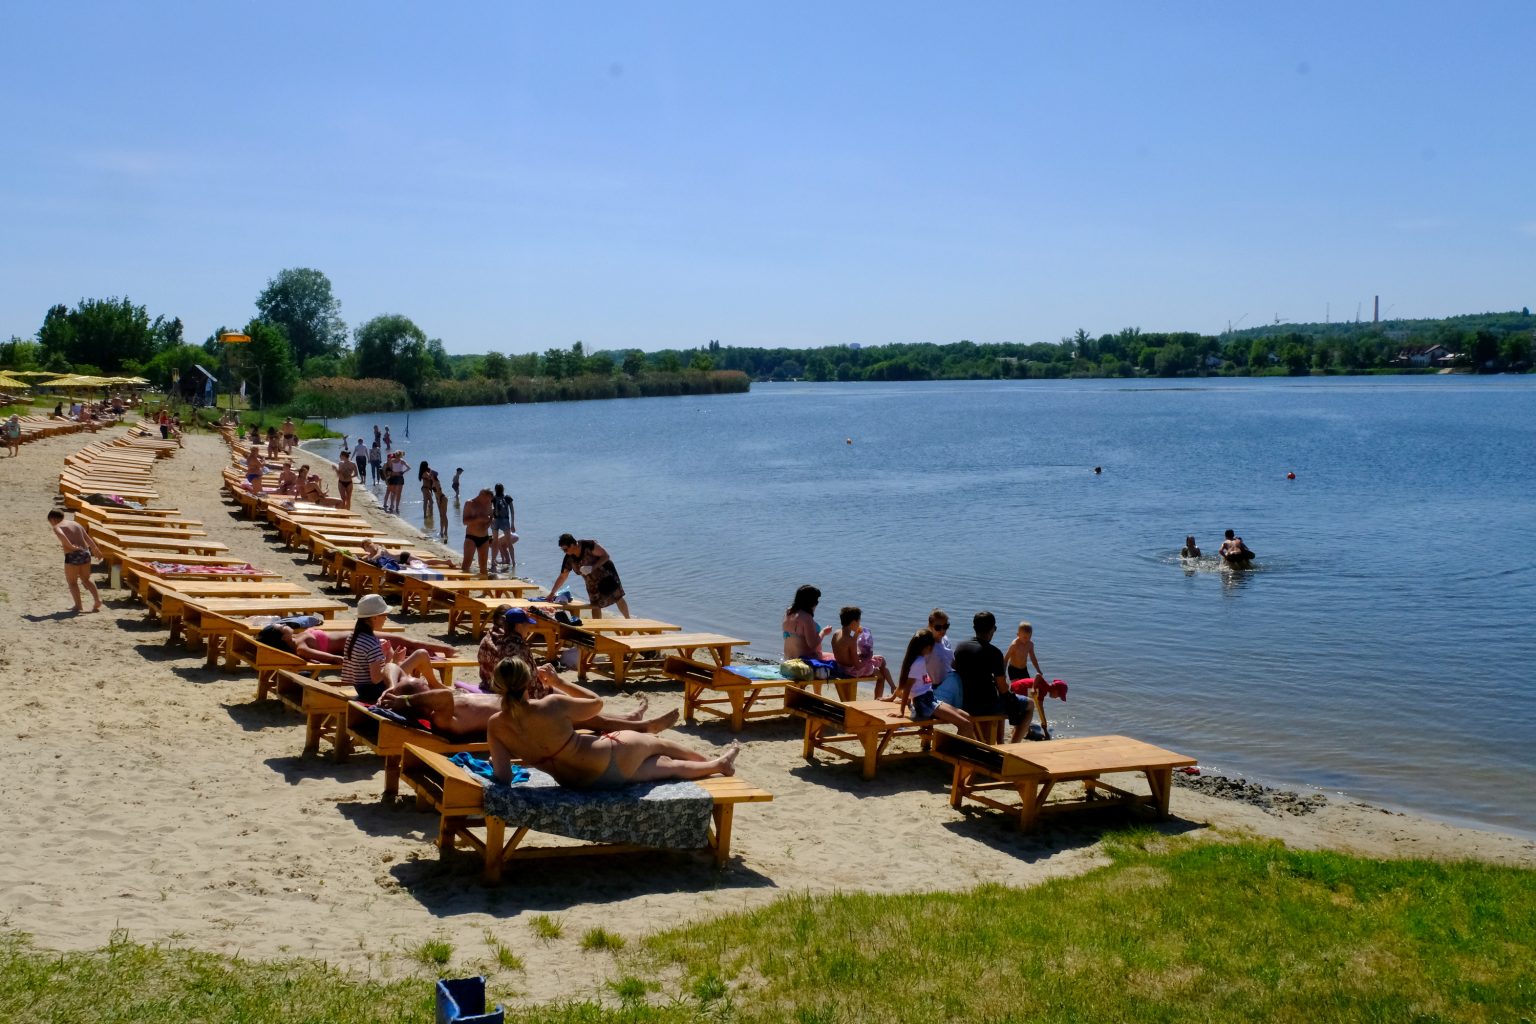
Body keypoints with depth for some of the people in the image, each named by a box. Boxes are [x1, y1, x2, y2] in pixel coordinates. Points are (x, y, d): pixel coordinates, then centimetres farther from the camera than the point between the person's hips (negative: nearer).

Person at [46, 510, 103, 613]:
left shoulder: (57, 527, 1)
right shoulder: (75, 523, 18)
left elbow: (61, 535, -24)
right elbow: (88, 538, 23)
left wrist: (71, 546, -24)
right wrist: (96, 550, 31)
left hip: (72, 555, -6)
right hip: (85, 552, 6)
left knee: (72, 582, 9)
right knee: (86, 580, 20)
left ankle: (79, 605, 4)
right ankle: (97, 599, 6)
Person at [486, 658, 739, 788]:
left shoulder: (495, 726, -17)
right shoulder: (552, 705, -29)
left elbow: (503, 776, -14)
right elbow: (596, 703, -10)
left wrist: (495, 760, 6)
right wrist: (559, 682, -5)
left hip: (578, 782, 6)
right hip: (611, 758, -6)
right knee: (659, 744, 28)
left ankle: (718, 766, 51)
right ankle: (720, 761, 55)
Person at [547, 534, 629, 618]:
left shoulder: (589, 546, -28)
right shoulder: (568, 560, -13)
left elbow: (606, 556, -23)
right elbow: (562, 577, -3)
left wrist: (592, 567, -35)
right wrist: (552, 594, -2)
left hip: (607, 574, -4)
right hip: (592, 583, 4)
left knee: (618, 598, 0)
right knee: (595, 606, 1)